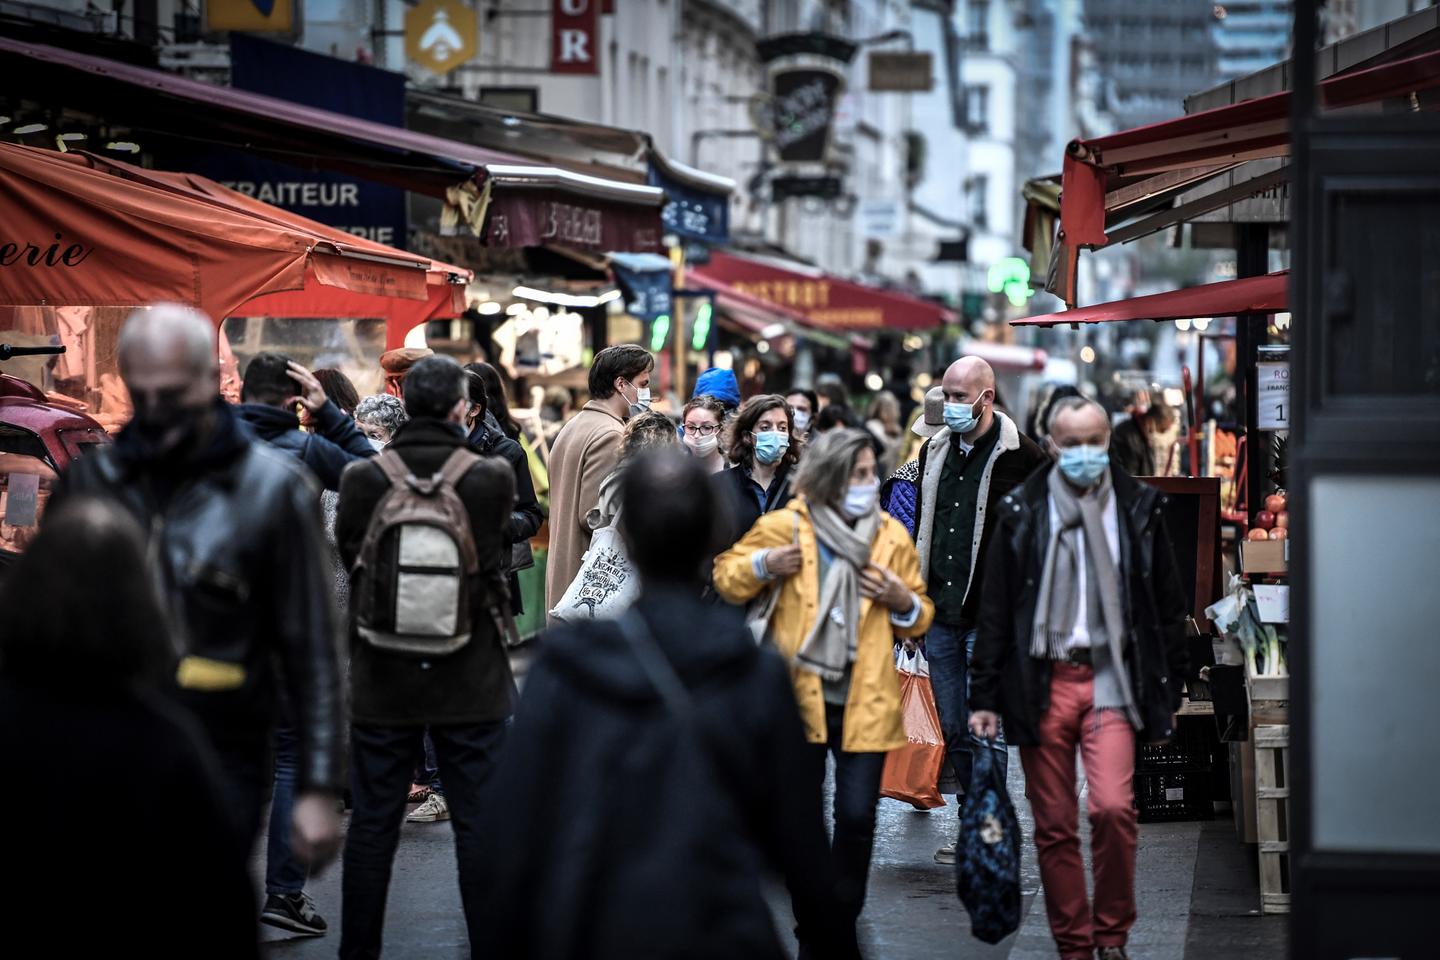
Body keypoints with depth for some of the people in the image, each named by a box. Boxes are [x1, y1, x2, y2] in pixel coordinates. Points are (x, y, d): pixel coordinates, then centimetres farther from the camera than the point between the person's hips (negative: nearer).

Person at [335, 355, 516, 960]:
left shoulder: (361, 479, -8)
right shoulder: (491, 477, -12)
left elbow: (348, 554, 6)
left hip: (382, 682, 1)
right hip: (471, 680, -1)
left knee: (372, 825, 9)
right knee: (480, 823, 7)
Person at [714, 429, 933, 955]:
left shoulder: (891, 536, 5)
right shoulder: (784, 526, -1)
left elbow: (920, 614, 14)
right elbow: (728, 575, 7)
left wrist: (904, 603, -8)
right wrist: (763, 565, -12)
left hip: (865, 701, 1)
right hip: (800, 696, -1)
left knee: (857, 817, -2)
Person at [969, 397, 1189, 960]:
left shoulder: (1139, 508, 6)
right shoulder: (1022, 512, 5)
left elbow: (1168, 605, 11)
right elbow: (995, 610, 6)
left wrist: (1169, 691, 8)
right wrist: (985, 696, 2)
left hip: (1109, 679, -1)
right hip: (1042, 683, 1)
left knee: (1113, 808, -15)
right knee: (1054, 825, 3)